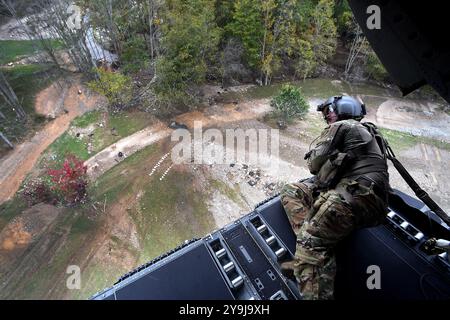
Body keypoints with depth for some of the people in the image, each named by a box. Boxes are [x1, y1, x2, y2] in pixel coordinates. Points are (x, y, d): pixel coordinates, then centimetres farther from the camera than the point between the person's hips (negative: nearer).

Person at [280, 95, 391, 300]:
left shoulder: (340, 126, 3)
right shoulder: (363, 130, 32)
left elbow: (314, 164, 0)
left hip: (356, 195, -10)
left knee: (310, 242, -20)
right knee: (290, 191, 6)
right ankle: (317, 256, -7)